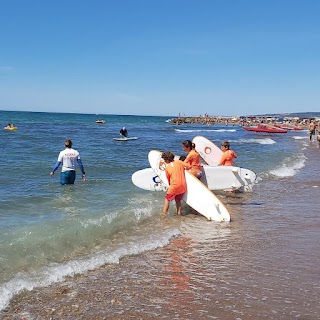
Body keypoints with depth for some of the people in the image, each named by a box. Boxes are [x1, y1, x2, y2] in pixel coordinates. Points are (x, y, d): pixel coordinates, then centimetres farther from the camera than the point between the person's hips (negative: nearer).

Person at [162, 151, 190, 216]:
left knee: (167, 199, 13)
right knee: (178, 200, 22)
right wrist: (182, 169, 24)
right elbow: (188, 166, 5)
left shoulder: (167, 168, -4)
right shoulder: (179, 162, 1)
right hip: (183, 186, 4)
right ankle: (179, 213, 23)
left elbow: (168, 179, 5)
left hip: (174, 186, -4)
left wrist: (170, 185, 23)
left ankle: (164, 213, 10)